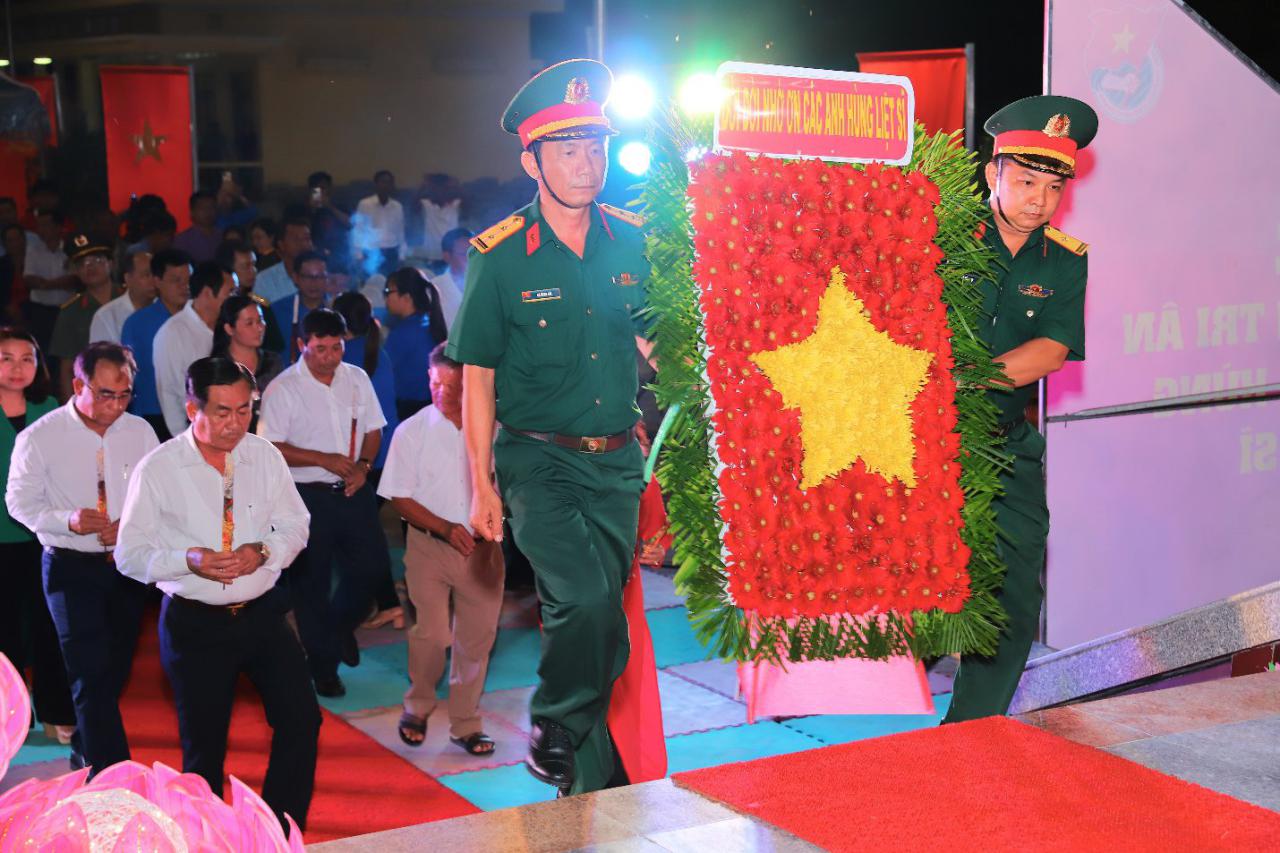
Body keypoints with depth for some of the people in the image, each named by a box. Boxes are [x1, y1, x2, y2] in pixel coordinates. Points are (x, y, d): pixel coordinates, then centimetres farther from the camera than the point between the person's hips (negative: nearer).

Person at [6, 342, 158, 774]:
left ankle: (85, 753, 38)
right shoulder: (40, 437, -8)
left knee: (113, 671, 16)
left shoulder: (139, 431, 0)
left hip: (129, 564, 4)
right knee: (92, 674, -11)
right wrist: (67, 521, -20)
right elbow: (21, 501, -2)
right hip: (71, 566, -4)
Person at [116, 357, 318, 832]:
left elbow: (295, 526, 7)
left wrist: (263, 552, -14)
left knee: (301, 718, -1)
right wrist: (188, 560, -22)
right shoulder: (158, 469, -9)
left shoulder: (265, 457, -1)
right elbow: (130, 555, -5)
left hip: (263, 613, 3)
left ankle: (283, 831, 17)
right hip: (195, 624, -3)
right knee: (203, 744, 7)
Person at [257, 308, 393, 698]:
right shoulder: (283, 389, -10)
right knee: (312, 584, 5)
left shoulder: (357, 379, 4)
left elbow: (374, 429, 11)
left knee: (373, 566, 7)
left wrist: (363, 465, -7)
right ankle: (323, 667, 19)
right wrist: (324, 460, -18)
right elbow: (270, 447, -13)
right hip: (308, 496, -4)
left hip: (353, 491, 4)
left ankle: (341, 625, 37)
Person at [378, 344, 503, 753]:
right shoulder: (412, 432, -4)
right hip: (429, 546, -2)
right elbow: (400, 498, -4)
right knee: (432, 633, -7)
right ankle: (417, 707, 19)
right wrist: (446, 528, -16)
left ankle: (466, 723, 21)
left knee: (477, 637, 6)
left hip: (482, 547, 2)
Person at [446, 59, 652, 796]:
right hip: (538, 458, -4)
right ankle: (555, 731, 4)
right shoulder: (500, 257, -6)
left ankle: (590, 786, 25)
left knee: (604, 623, 9)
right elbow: (478, 376, -2)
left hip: (619, 459, 4)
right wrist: (481, 484, -4)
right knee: (586, 603, -22)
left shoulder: (634, 243, 4)